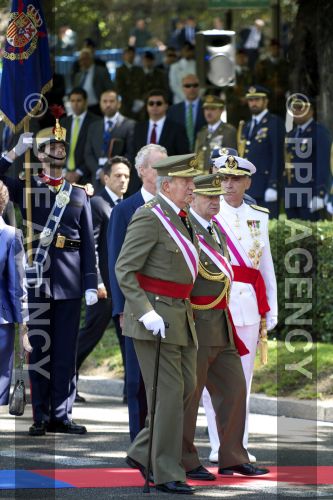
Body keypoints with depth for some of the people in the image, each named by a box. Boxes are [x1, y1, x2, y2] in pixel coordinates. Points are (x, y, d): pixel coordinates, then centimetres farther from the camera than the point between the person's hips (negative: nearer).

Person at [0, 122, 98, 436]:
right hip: (38, 279, -2)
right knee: (39, 348, 1)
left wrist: (91, 284, 3)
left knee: (66, 350, 3)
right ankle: (41, 416, 5)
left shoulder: (79, 194, 12)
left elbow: (88, 243, 9)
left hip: (69, 281, 2)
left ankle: (61, 415, 8)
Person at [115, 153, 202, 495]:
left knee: (186, 386, 9)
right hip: (153, 315, -9)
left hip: (178, 314, 9)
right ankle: (166, 474, -3)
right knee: (168, 392, -8)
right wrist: (146, 313, -25)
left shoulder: (179, 219, 14)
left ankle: (142, 453, 20)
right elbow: (124, 269, -17)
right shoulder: (149, 217, -14)